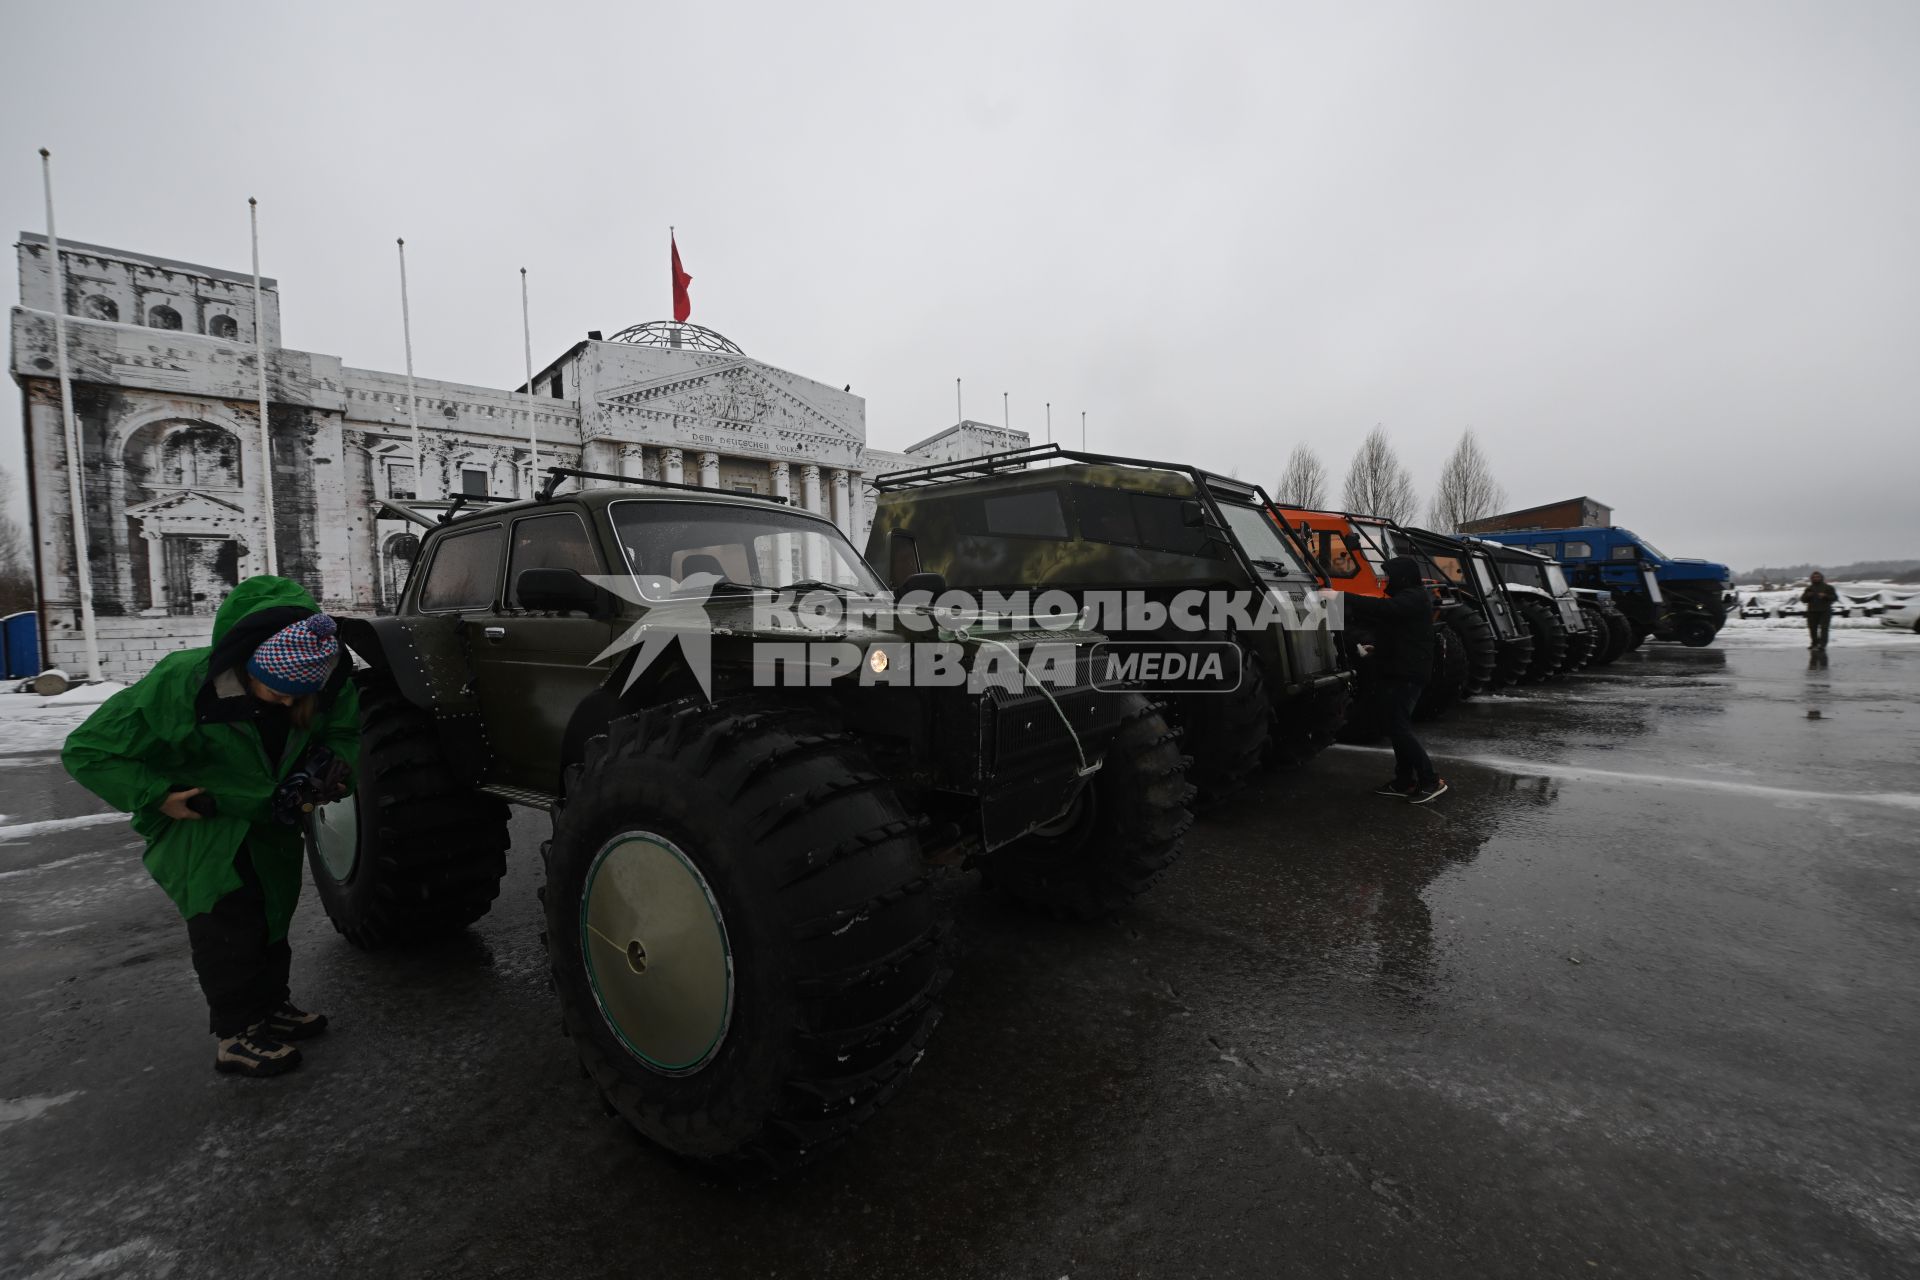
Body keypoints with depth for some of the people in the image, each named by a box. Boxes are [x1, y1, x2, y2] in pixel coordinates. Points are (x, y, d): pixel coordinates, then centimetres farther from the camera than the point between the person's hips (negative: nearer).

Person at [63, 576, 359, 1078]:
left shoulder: (325, 682, -19)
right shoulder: (181, 684, -30)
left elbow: (344, 730, 3)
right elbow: (87, 750, -19)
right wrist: (157, 795, -26)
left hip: (270, 820, 5)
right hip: (196, 820, -5)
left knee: (272, 910, 13)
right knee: (227, 915, -13)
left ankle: (271, 1004, 30)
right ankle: (237, 1035, -1)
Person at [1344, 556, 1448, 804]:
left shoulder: (1413, 598, -15)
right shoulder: (1407, 598, 20)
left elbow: (1382, 608, -32)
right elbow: (1379, 619, 19)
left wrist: (1344, 599, -32)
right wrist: (1350, 609, 6)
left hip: (1407, 674, -11)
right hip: (1399, 672, 11)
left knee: (1398, 728, -11)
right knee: (1398, 726, 12)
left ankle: (1431, 781, -7)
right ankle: (1404, 781, 18)